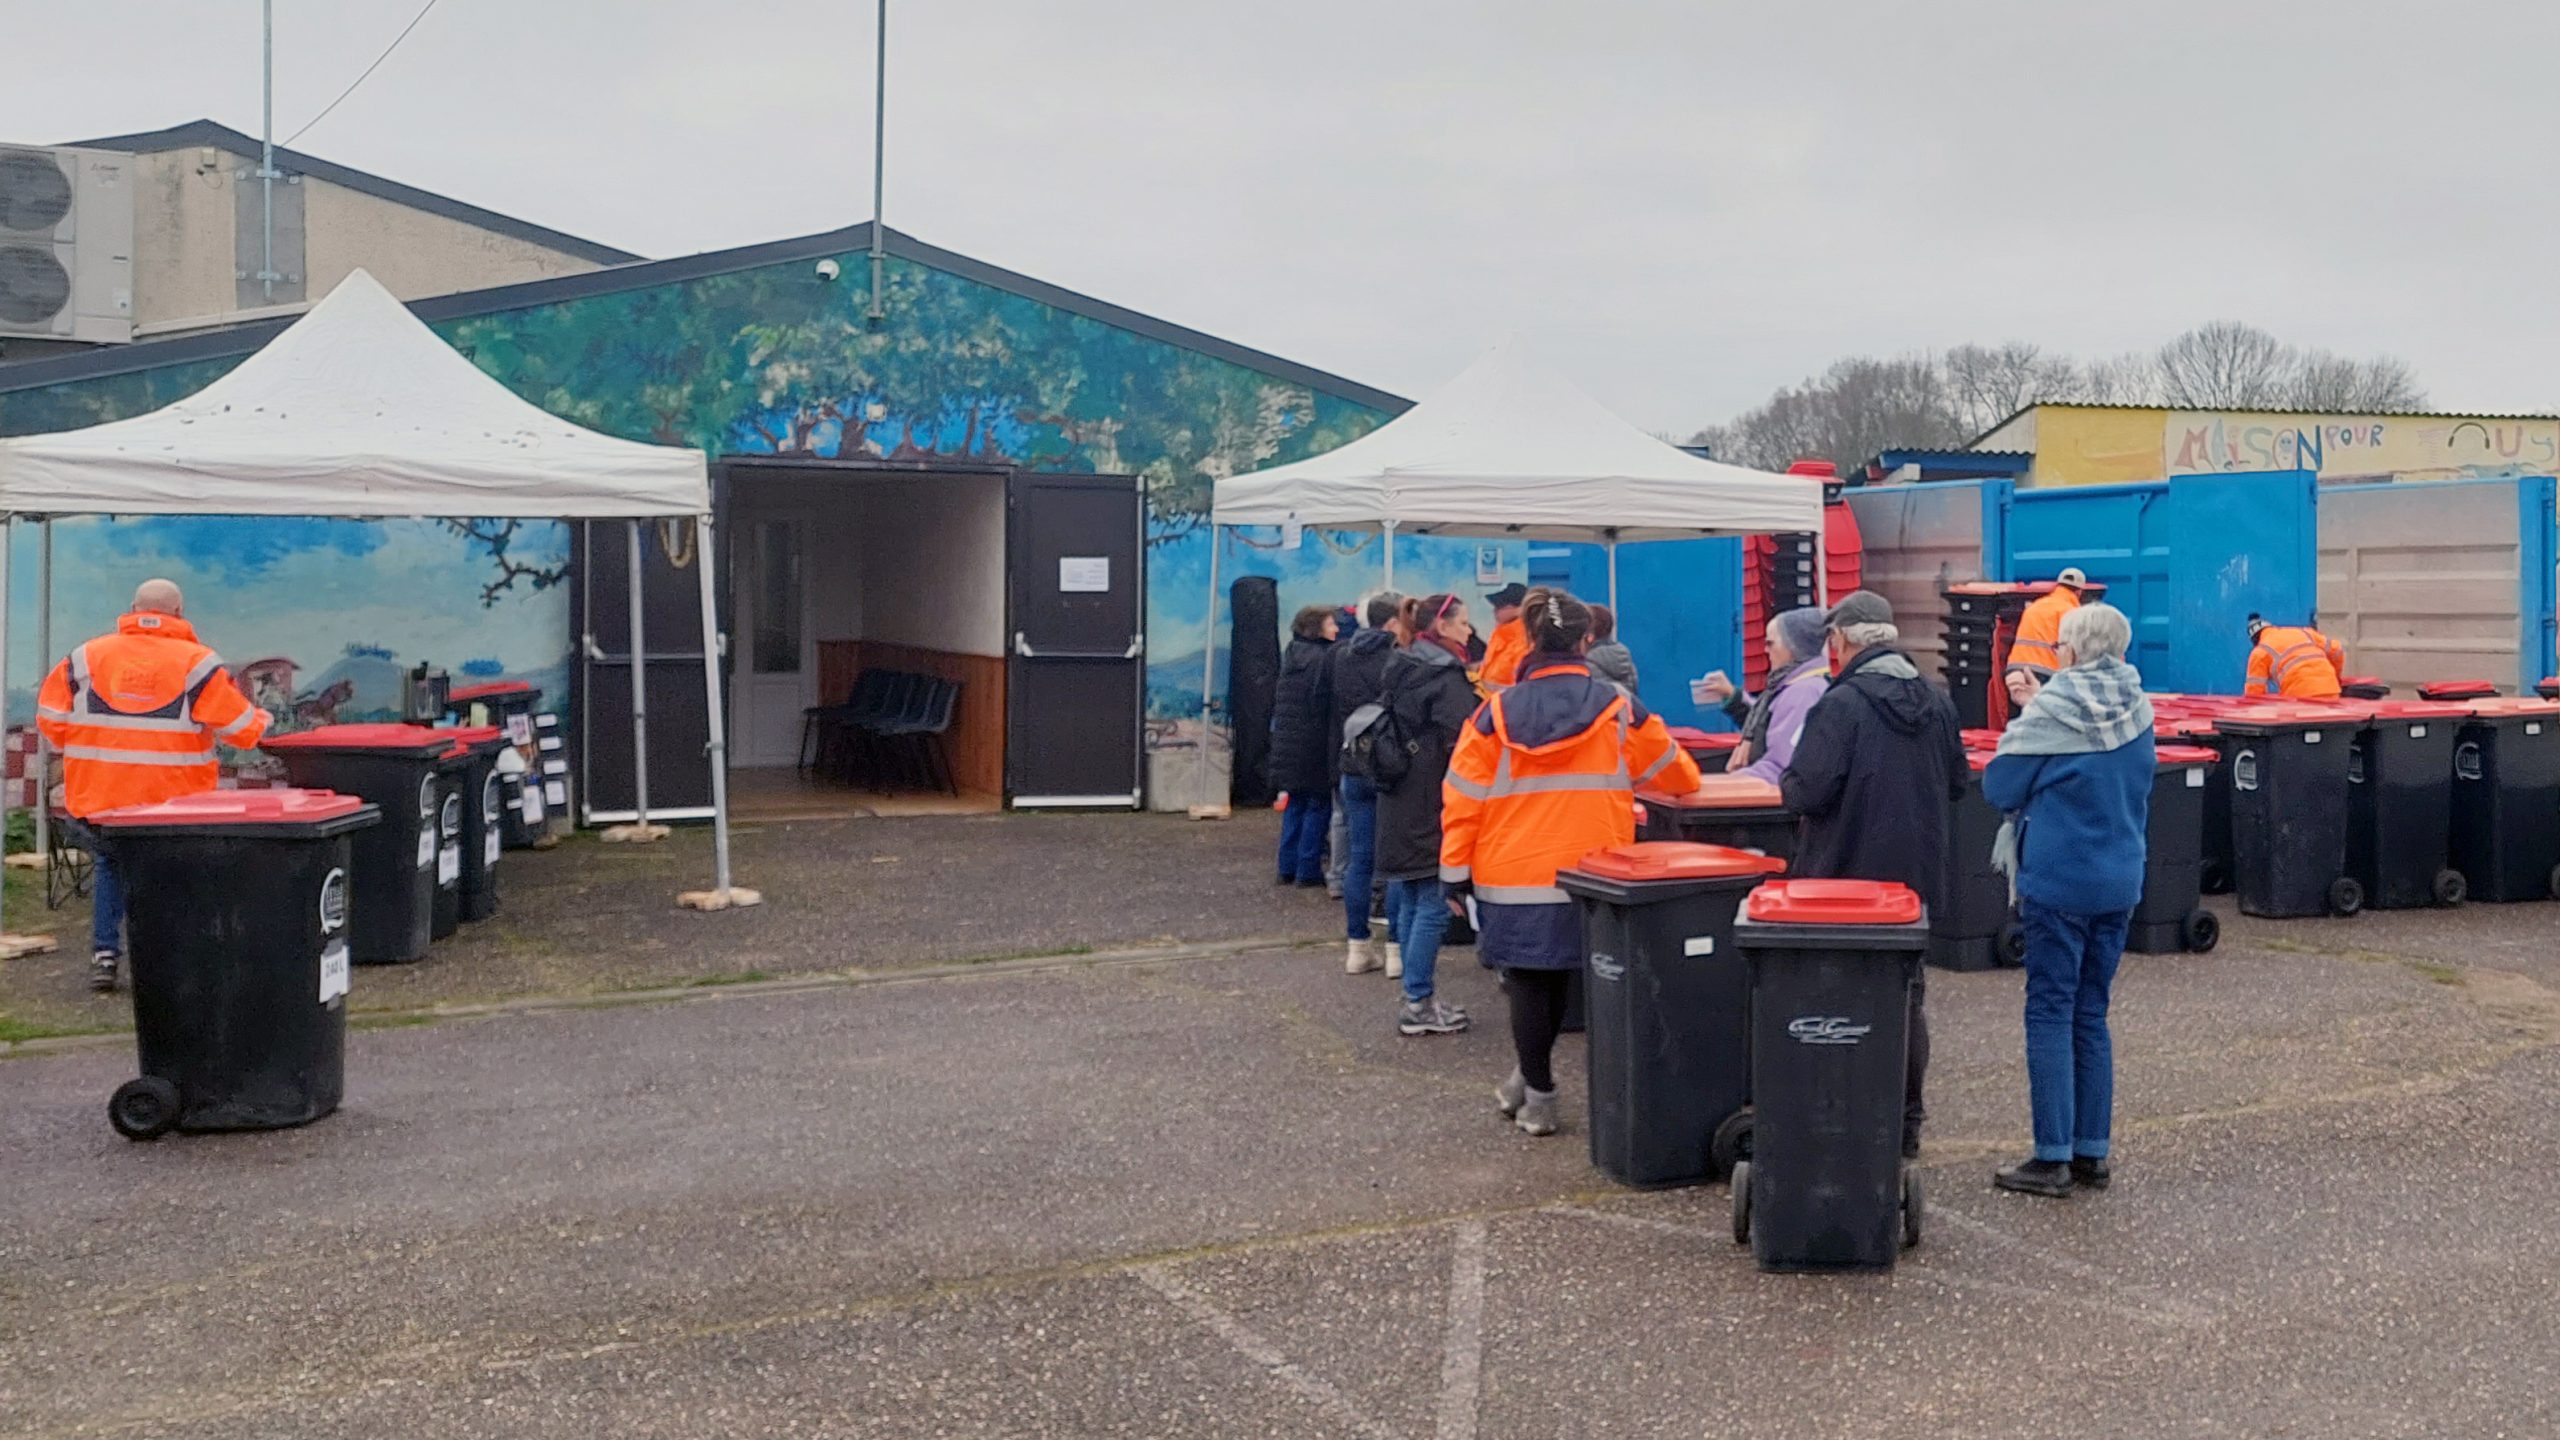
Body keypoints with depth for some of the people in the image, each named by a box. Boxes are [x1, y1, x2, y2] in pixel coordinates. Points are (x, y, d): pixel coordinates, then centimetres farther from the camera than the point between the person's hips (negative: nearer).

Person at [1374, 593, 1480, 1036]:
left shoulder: (1401, 671, 12)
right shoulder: (1446, 677, -15)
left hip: (1399, 808, 9)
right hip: (1433, 811, -9)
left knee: (1410, 902, 14)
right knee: (1433, 904, -4)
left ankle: (1419, 996, 21)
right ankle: (1419, 1006, -1)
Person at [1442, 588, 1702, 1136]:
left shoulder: (1496, 714, -3)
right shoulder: (1617, 710, -2)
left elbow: (1462, 800, -1)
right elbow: (1678, 773, 12)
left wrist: (1456, 873, 7)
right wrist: (1685, 778, 35)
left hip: (1514, 880, 0)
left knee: (1530, 982, 8)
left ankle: (1536, 1094, 15)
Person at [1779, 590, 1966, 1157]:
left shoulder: (1842, 703, -18)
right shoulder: (1936, 701, 4)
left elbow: (1806, 792, -22)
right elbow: (1958, 783, 12)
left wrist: (1788, 784, -1)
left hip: (1848, 876, -6)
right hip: (1917, 876, 6)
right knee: (1907, 998, 16)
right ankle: (1906, 1122, 22)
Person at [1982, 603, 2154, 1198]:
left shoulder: (2052, 711, -13)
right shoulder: (2138, 712, 5)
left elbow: (1999, 788, -8)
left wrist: (2022, 721, 8)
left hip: (2059, 882, -6)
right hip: (2120, 880, 6)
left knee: (2051, 1013, -1)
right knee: (2092, 1015, 13)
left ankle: (2053, 1158, -1)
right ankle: (2092, 1153, 16)